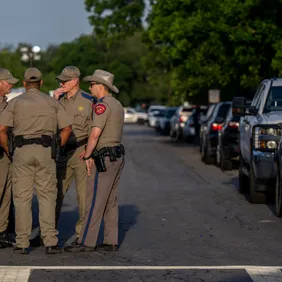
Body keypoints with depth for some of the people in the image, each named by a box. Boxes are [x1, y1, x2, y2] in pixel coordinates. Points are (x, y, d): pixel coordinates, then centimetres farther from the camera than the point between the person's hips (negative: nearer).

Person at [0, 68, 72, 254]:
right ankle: (50, 242, -3)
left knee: (22, 197, 4)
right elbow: (67, 128, 4)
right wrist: (58, 148, 14)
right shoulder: (52, 102, 9)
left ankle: (22, 243, 4)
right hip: (45, 150, 0)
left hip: (22, 150, 0)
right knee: (47, 196, 3)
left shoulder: (16, 102, 7)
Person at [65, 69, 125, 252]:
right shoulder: (117, 105, 16)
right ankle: (112, 242, 11)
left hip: (105, 157, -10)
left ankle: (86, 242, -7)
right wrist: (90, 151, 10)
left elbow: (95, 133, -23)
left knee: (94, 201, -8)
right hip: (118, 155, 10)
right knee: (111, 202, 10)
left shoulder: (102, 105, -14)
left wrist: (88, 156, -13)